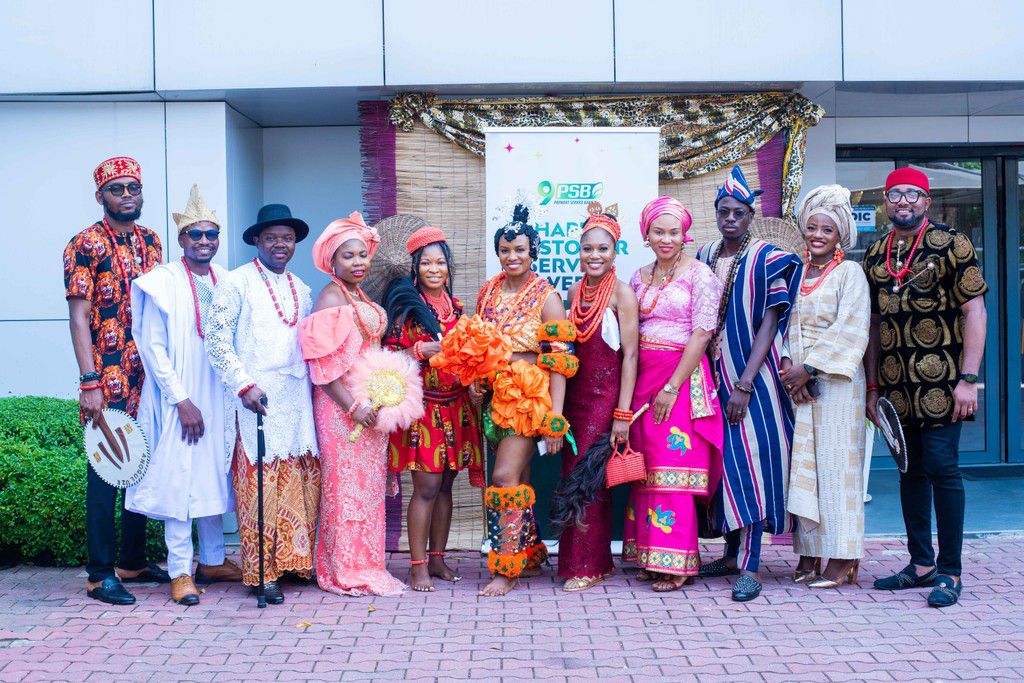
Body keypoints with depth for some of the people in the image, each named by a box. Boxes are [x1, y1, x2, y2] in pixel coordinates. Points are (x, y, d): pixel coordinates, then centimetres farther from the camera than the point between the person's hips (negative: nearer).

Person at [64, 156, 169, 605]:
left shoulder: (151, 242, 12)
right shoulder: (85, 245, -7)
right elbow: (79, 316, -11)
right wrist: (89, 382, -18)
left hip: (148, 376, 6)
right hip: (107, 379, -6)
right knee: (105, 470, -1)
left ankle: (133, 561, 25)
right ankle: (100, 574, 8)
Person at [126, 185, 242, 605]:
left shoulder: (226, 282, 8)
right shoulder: (162, 283, -6)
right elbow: (153, 346, -9)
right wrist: (182, 400, -13)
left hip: (218, 397, 5)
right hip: (179, 399, -5)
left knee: (215, 475, 11)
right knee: (179, 478, -3)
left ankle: (213, 560, 24)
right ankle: (181, 571, 4)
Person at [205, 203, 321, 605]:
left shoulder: (301, 290, 17)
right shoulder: (237, 283, -2)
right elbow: (217, 341, -8)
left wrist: (309, 383, 11)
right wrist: (244, 385, -14)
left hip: (296, 401, 6)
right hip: (256, 399, -6)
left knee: (300, 483, 5)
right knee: (259, 485, -4)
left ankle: (293, 560, 17)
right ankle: (262, 572, 3)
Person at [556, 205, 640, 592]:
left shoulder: (621, 292, -9)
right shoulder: (576, 291, 10)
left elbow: (630, 355, -12)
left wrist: (622, 414, -17)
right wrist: (557, 408, 10)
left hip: (606, 394, -6)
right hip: (575, 393, 6)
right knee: (573, 476, 9)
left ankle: (589, 567, 9)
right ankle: (595, 561, 22)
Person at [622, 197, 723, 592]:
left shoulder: (699, 275, -5)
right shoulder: (640, 277, 14)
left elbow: (701, 334, -11)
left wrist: (672, 386, -16)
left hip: (682, 377, -6)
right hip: (642, 377, 6)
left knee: (674, 469, -7)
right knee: (645, 467, 7)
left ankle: (676, 564, -1)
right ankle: (650, 556, 15)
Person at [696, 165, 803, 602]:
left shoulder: (767, 259, -6)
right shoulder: (705, 258, 9)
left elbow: (769, 324, -10)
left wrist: (745, 385, -17)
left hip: (752, 377, -5)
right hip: (713, 376, 5)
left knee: (750, 459, -9)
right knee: (723, 462, 9)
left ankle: (751, 567, -7)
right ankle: (732, 554, 20)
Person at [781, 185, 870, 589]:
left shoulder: (850, 273, -1)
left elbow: (850, 332, -10)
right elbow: (782, 324, 10)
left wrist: (809, 369, -13)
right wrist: (787, 365, -7)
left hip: (835, 381, -5)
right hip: (797, 381, 5)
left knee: (834, 463, -5)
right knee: (801, 465, 4)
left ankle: (840, 560, 1)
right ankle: (808, 555, 10)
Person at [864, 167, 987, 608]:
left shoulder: (950, 245, -4)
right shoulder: (875, 256, 12)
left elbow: (974, 312, -7)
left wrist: (967, 379, -14)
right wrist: (873, 387, 12)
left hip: (940, 382, -6)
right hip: (897, 385, 6)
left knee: (941, 468, -6)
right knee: (910, 470, 11)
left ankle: (950, 572, 3)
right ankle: (922, 563, 21)